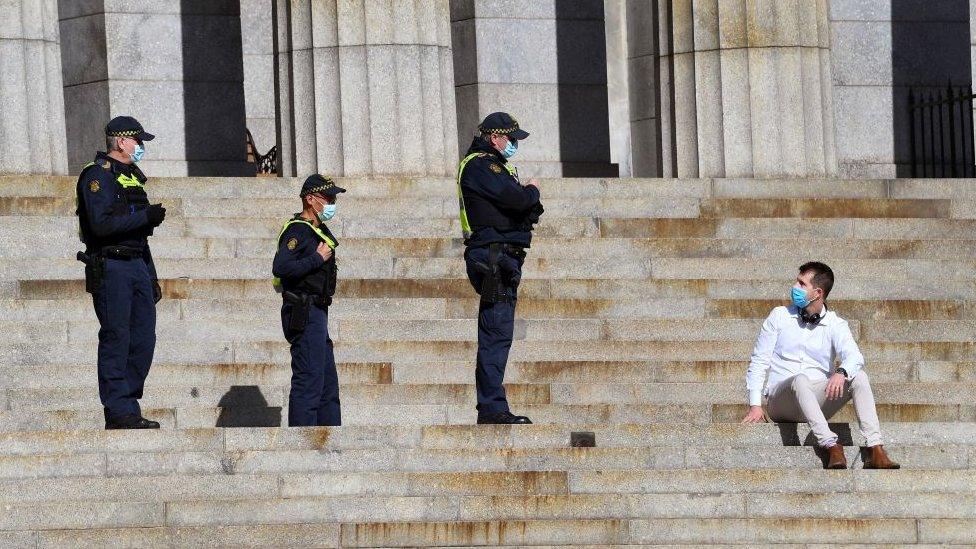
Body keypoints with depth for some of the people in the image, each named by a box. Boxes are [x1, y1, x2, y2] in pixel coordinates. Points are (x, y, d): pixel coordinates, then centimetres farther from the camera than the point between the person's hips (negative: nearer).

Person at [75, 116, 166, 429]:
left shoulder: (132, 178, 20)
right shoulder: (97, 176, -8)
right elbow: (102, 224, -20)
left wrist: (152, 278, 22)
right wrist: (145, 217, -20)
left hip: (137, 266, 9)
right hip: (110, 267, -9)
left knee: (144, 339, 5)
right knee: (116, 339, -7)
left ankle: (128, 403, 10)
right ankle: (119, 412, -6)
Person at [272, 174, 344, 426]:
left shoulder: (318, 230, 18)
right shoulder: (297, 230, -14)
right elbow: (281, 268, -27)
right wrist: (318, 258, -21)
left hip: (317, 315, 11)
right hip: (304, 315, -11)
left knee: (328, 383, 14)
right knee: (309, 380, -11)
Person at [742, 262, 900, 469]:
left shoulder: (835, 325, 7)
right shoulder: (780, 316, 9)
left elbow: (854, 356, -12)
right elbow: (759, 361, 7)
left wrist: (841, 372, -37)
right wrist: (755, 405, -5)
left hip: (817, 401, 1)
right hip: (780, 402, -1)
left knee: (859, 377, -22)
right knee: (800, 380, -35)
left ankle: (875, 450, -37)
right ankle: (831, 446, -50)